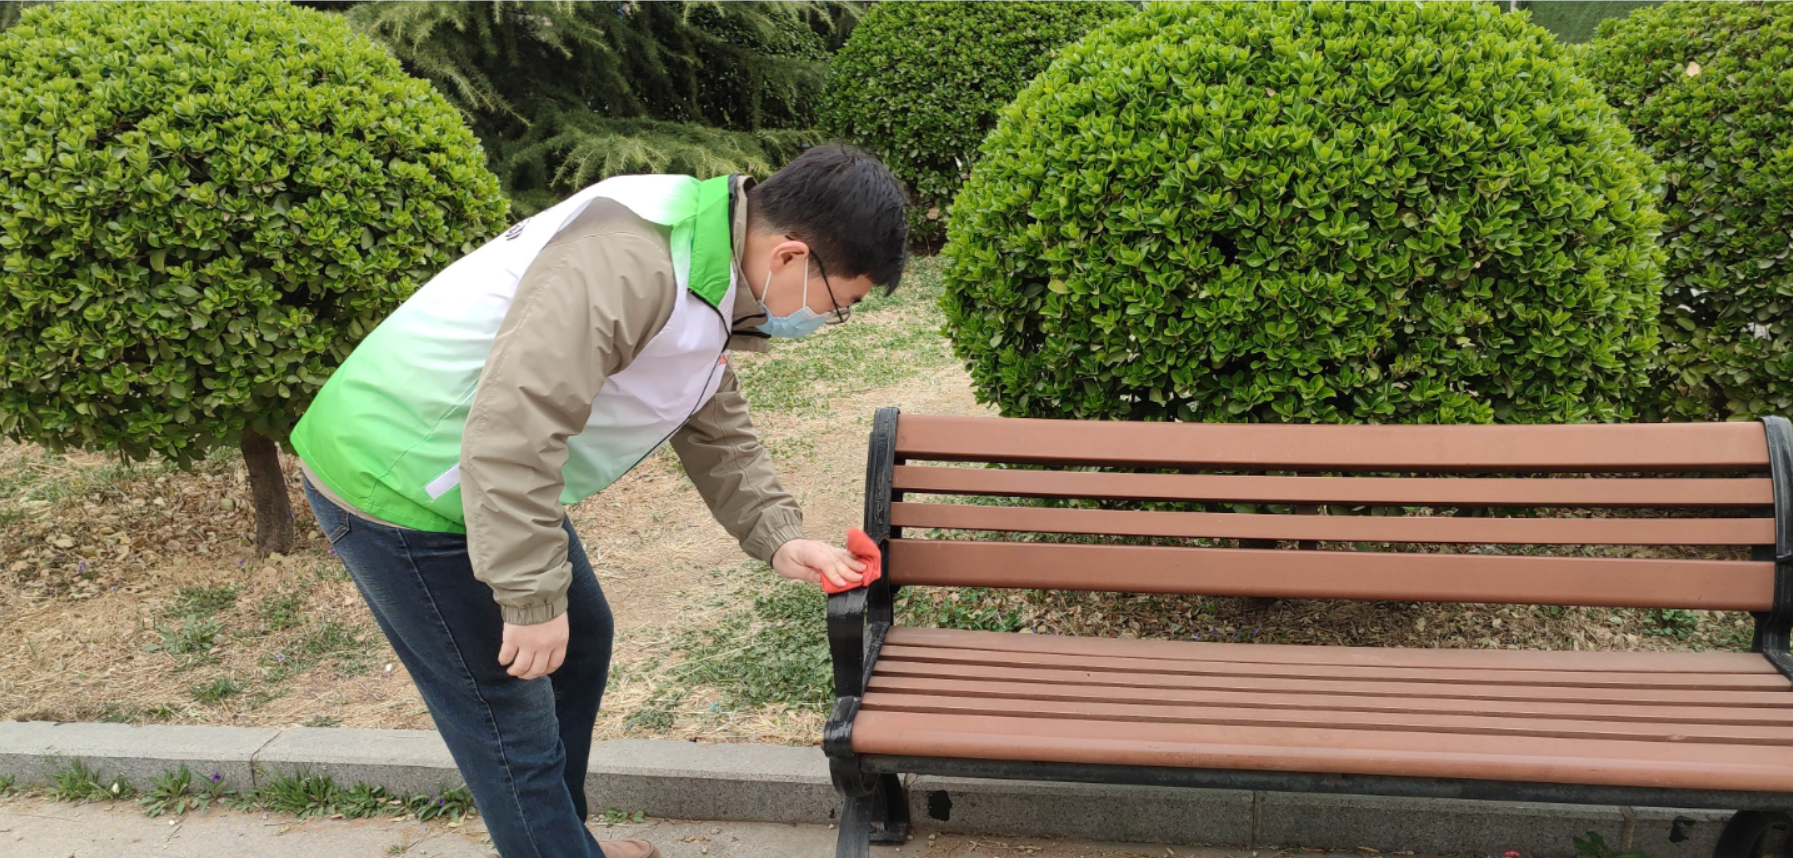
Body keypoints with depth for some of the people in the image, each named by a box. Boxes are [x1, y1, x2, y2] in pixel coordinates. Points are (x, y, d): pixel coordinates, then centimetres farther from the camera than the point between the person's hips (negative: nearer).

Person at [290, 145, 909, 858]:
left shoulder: (710, 281, 3)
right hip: (396, 483, -10)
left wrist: (777, 538, 2)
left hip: (488, 476, 10)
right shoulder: (626, 261, -31)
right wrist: (530, 595, -30)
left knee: (581, 641, 21)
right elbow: (513, 423, -37)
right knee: (510, 713, -2)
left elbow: (717, 432, 13)